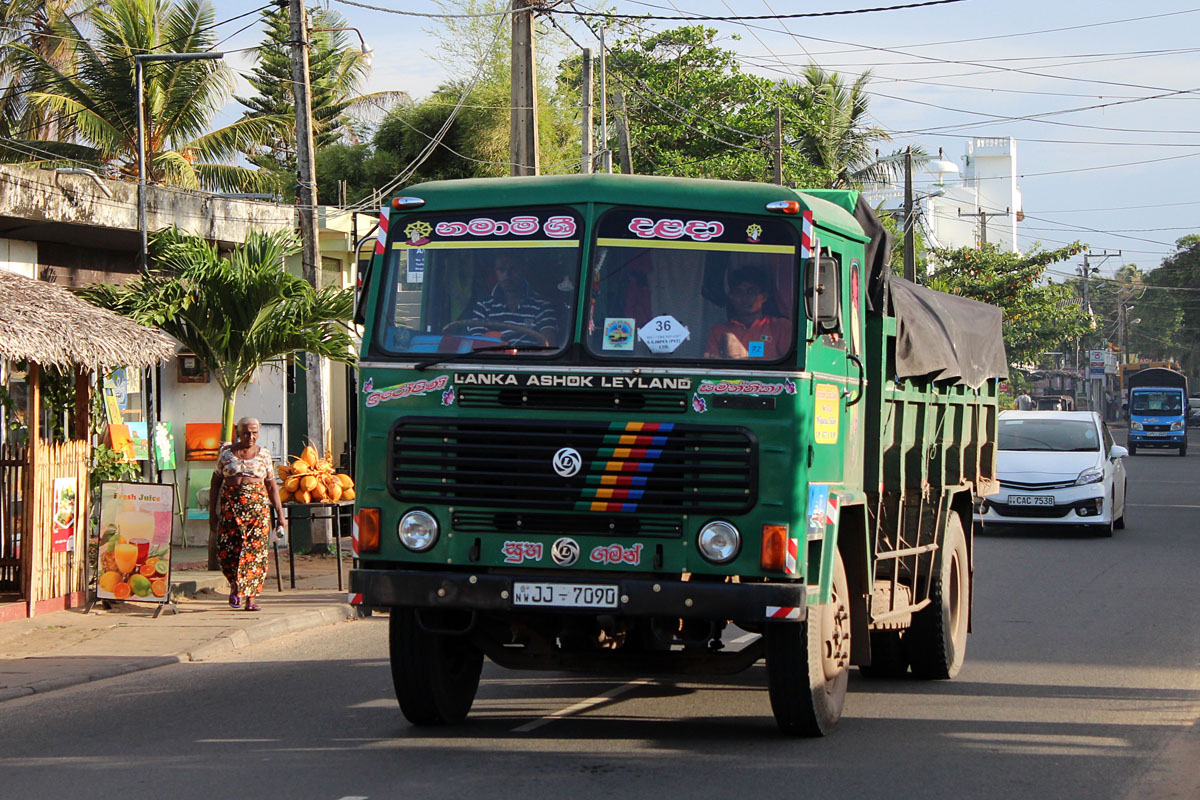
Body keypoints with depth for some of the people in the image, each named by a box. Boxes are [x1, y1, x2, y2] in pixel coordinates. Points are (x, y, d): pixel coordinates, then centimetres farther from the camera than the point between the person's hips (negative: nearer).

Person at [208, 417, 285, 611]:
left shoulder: (263, 455, 8)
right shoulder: (227, 453, 6)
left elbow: (272, 486, 11)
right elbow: (216, 483, 9)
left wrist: (280, 513, 5)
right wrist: (212, 512, 4)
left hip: (258, 506, 0)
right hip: (230, 505, 0)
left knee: (255, 551, -7)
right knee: (227, 549, -6)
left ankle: (251, 597, -2)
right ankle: (235, 584, 21)